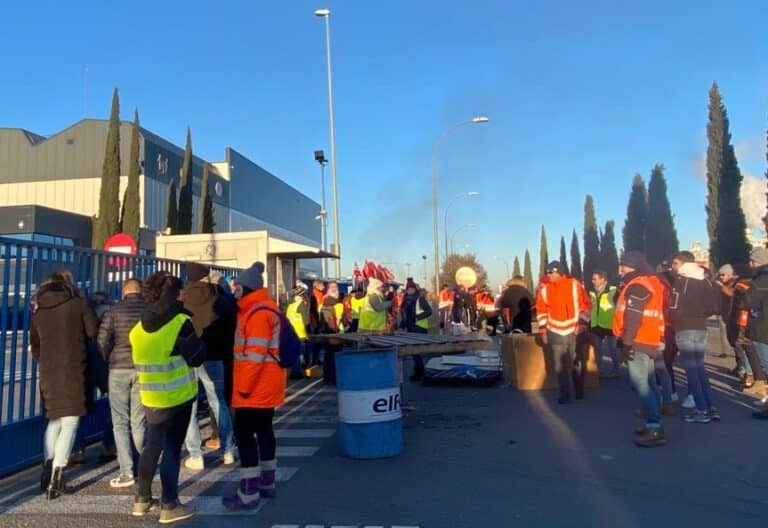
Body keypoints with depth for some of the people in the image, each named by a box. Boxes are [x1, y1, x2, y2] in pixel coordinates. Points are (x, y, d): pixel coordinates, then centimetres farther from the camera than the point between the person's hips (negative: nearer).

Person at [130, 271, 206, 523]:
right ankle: (169, 506, 9)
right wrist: (198, 340, 4)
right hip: (178, 396, -5)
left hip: (150, 397, 6)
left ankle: (142, 499, 28)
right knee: (172, 448, 3)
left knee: (153, 445, 19)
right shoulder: (181, 323, -15)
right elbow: (197, 358, -11)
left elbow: (143, 358, 12)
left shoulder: (139, 328, 3)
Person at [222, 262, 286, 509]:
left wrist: (244, 386, -18)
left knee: (244, 433, -5)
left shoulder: (257, 312, -19)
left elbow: (255, 353, -24)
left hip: (256, 387, -10)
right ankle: (266, 484, 26)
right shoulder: (265, 308, 15)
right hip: (266, 386, 10)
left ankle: (249, 493, 0)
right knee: (263, 430, 16)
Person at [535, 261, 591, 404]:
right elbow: (541, 311, 6)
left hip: (575, 331, -1)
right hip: (556, 332, 1)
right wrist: (543, 330, 4)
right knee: (560, 365, 3)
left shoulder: (575, 285, -9)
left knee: (577, 363, 12)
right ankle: (566, 393, 11)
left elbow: (585, 305, -3)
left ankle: (579, 391, 29)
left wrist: (582, 324, -11)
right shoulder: (545, 289, -2)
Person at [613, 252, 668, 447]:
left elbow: (633, 318, -20)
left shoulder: (637, 286, -13)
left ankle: (655, 430, -14)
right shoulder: (652, 282, 17)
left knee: (640, 384, -11)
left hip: (639, 342, -10)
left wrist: (626, 343, -20)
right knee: (648, 383, 14)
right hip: (652, 341, 10)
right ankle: (653, 425, 21)